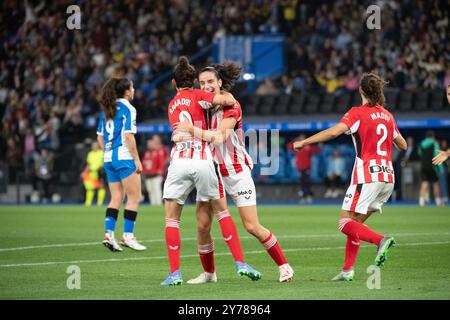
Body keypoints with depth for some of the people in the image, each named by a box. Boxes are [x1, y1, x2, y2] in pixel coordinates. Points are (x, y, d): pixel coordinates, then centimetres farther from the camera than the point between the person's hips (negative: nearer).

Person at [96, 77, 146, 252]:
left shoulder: (107, 109, 13)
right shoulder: (127, 108, -10)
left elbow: (100, 136, 16)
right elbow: (129, 136, -16)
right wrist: (136, 159, -13)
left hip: (109, 159, 8)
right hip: (124, 157, -8)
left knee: (116, 198, 12)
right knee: (134, 198, 0)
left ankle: (108, 234, 3)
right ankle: (127, 236, -3)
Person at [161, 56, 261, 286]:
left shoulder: (172, 105, 21)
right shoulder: (196, 96, 6)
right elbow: (228, 101, -6)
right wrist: (227, 94, 15)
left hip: (179, 162, 2)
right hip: (203, 161, -2)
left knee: (171, 218, 8)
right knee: (221, 211, 12)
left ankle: (175, 273, -2)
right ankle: (240, 263, 7)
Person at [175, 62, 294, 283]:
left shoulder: (231, 107, -13)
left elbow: (218, 137, -27)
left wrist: (191, 129, -33)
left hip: (236, 172, -5)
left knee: (252, 226, -6)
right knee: (202, 225, -6)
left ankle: (284, 266, 8)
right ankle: (208, 273, 10)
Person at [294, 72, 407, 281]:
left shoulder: (357, 113, -4)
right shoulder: (387, 116, 15)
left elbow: (333, 132, -18)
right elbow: (403, 145, 25)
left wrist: (304, 142, -12)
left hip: (367, 176, -7)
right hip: (387, 178, 7)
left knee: (345, 223, -7)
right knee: (355, 223, 13)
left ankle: (381, 240, -28)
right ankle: (348, 269, 7)